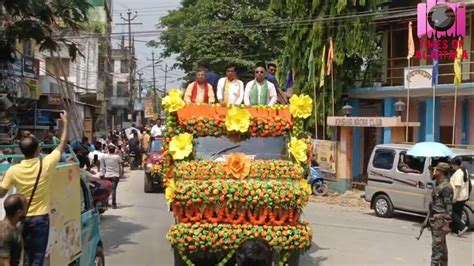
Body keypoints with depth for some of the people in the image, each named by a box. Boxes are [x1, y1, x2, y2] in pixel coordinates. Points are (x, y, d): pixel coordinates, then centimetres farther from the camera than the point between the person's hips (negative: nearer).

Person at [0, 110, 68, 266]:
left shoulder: (13, 170, -10)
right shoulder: (46, 164, -13)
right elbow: (62, 145, 0)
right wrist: (65, 123, 10)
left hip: (22, 219, 2)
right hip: (40, 218, -2)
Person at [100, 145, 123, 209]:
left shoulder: (104, 156, 0)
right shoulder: (117, 157, -3)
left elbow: (102, 167, 4)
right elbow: (120, 167, 5)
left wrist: (102, 174, 9)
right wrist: (120, 174, 17)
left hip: (107, 175, 2)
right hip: (115, 175, -2)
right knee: (114, 189, -5)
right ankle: (113, 204, -9)